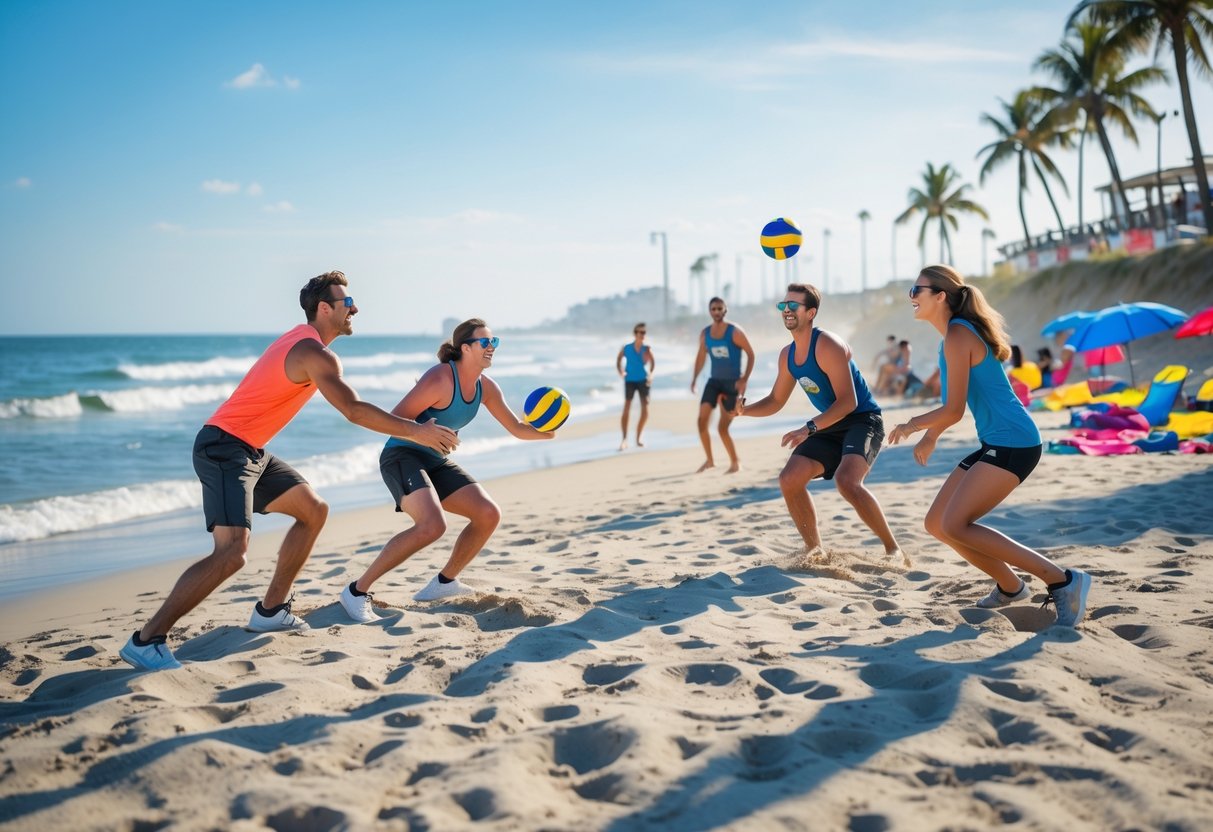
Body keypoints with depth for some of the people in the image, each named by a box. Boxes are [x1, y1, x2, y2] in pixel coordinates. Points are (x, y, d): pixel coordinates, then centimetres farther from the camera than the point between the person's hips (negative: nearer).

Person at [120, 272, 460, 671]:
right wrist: (415, 432, -22)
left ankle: (270, 610, 21)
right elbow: (354, 411, -26)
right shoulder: (315, 354, -17)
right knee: (232, 551, -23)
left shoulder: (302, 339, 15)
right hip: (224, 447, -11)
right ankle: (147, 639, -17)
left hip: (250, 451, 11)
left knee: (314, 510, 16)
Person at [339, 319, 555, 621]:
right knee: (432, 525, -30)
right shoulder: (440, 378, -20)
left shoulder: (486, 387, 4)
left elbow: (516, 428, 9)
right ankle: (356, 591, -21)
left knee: (489, 514, 0)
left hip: (435, 462, 9)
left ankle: (444, 582, 18)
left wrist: (543, 432, -11)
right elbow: (394, 420, -19)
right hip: (402, 456, -8)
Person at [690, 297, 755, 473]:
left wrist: (744, 379, -17)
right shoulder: (705, 333, 2)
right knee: (702, 420, -11)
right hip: (713, 381, 4)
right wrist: (695, 378, 6)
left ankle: (735, 462, 15)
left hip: (732, 383, -4)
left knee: (723, 428, -5)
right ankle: (709, 460, 4)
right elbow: (701, 356, 16)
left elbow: (751, 354, -9)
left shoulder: (735, 332, -12)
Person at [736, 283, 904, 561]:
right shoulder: (787, 356, 5)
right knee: (789, 479, -4)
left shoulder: (827, 346, -21)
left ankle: (892, 548, -15)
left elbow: (848, 401, -27)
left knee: (846, 481, -31)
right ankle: (814, 549, 12)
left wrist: (809, 429, -35)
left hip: (863, 420, -8)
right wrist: (745, 409, -5)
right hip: (830, 426, 8)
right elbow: (776, 401, 15)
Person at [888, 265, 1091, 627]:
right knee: (937, 523, 9)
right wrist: (930, 436, 25)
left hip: (1012, 444, -10)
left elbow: (953, 411, -18)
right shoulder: (955, 333, 14)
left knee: (955, 525, -18)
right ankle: (1010, 587, 22)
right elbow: (954, 402, 26)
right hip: (995, 444, 10)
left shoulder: (958, 336, -16)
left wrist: (913, 425, -3)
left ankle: (1062, 580, -13)